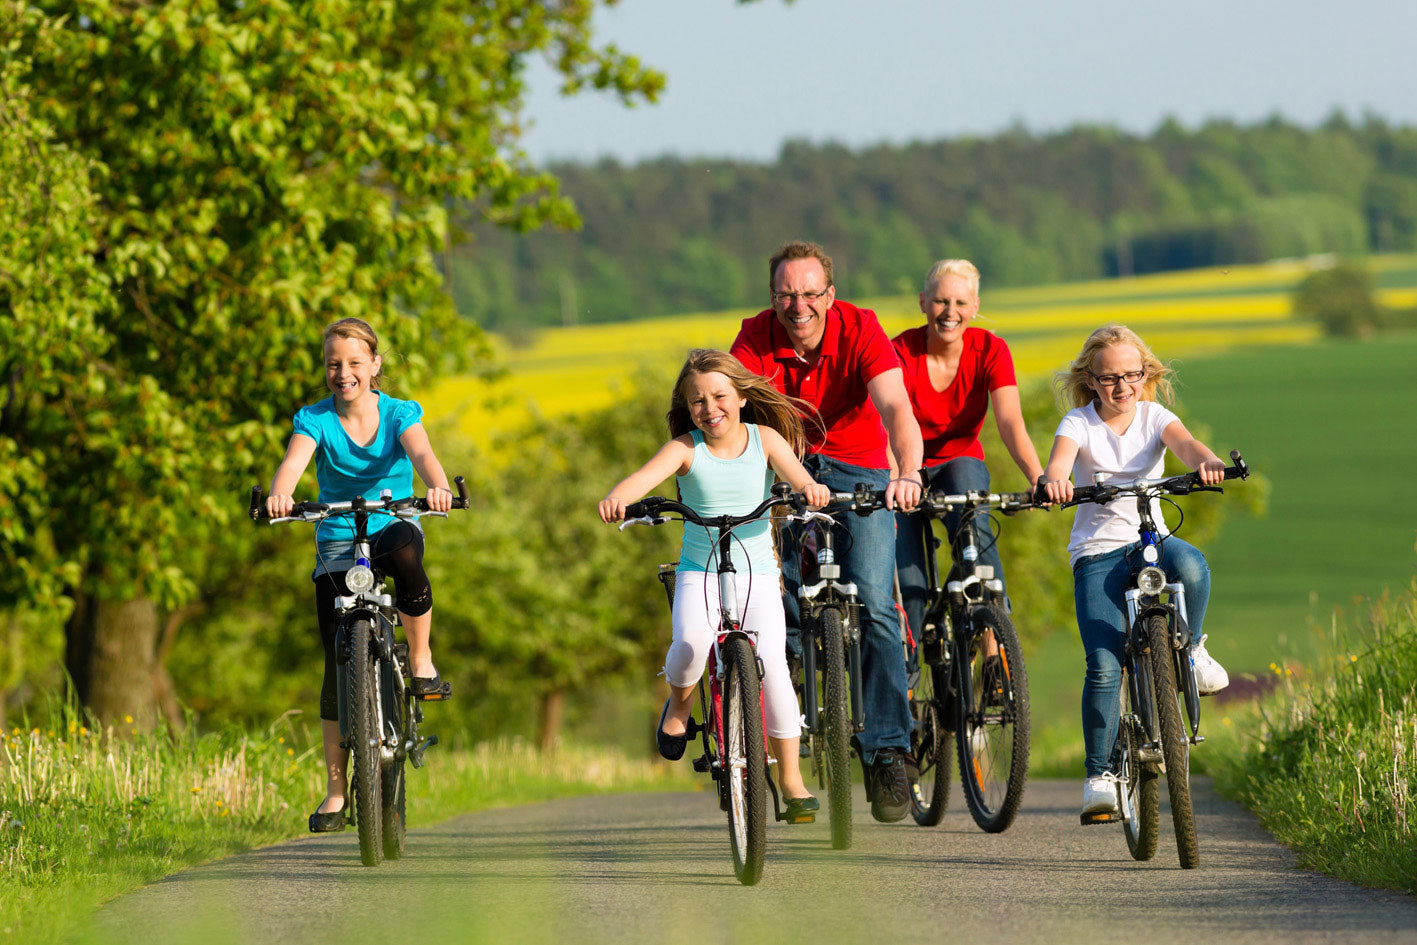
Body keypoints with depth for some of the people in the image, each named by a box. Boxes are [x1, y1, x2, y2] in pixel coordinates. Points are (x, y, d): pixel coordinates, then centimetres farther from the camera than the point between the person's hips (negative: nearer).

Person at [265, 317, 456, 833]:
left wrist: (437, 486, -49)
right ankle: (335, 786, 1)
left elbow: (420, 452, -25)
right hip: (338, 538, 1)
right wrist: (280, 494, -49)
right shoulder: (315, 419, -6)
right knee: (338, 662, -6)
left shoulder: (398, 414, -6)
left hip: (393, 524, -1)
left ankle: (421, 659, -16)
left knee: (406, 559, -40)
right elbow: (294, 460, -25)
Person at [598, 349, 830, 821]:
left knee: (771, 660, -18)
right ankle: (679, 702, 5)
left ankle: (791, 778, -7)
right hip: (699, 573, -1)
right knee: (692, 639, -31)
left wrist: (810, 488, -42)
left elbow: (794, 472, -17)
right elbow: (646, 475, -22)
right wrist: (616, 498, -45)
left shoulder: (764, 438, 0)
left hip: (757, 573, 1)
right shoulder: (686, 449, -4)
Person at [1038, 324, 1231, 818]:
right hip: (1097, 551, -1)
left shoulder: (1154, 418, 3)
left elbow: (1184, 443, -18)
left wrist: (1207, 462, -43)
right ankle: (1099, 773, -5)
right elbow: (1060, 458, -23)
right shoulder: (1080, 423, -2)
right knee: (1103, 666, -17)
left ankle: (1189, 648, -6)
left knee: (1190, 566, -36)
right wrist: (1054, 481, -49)